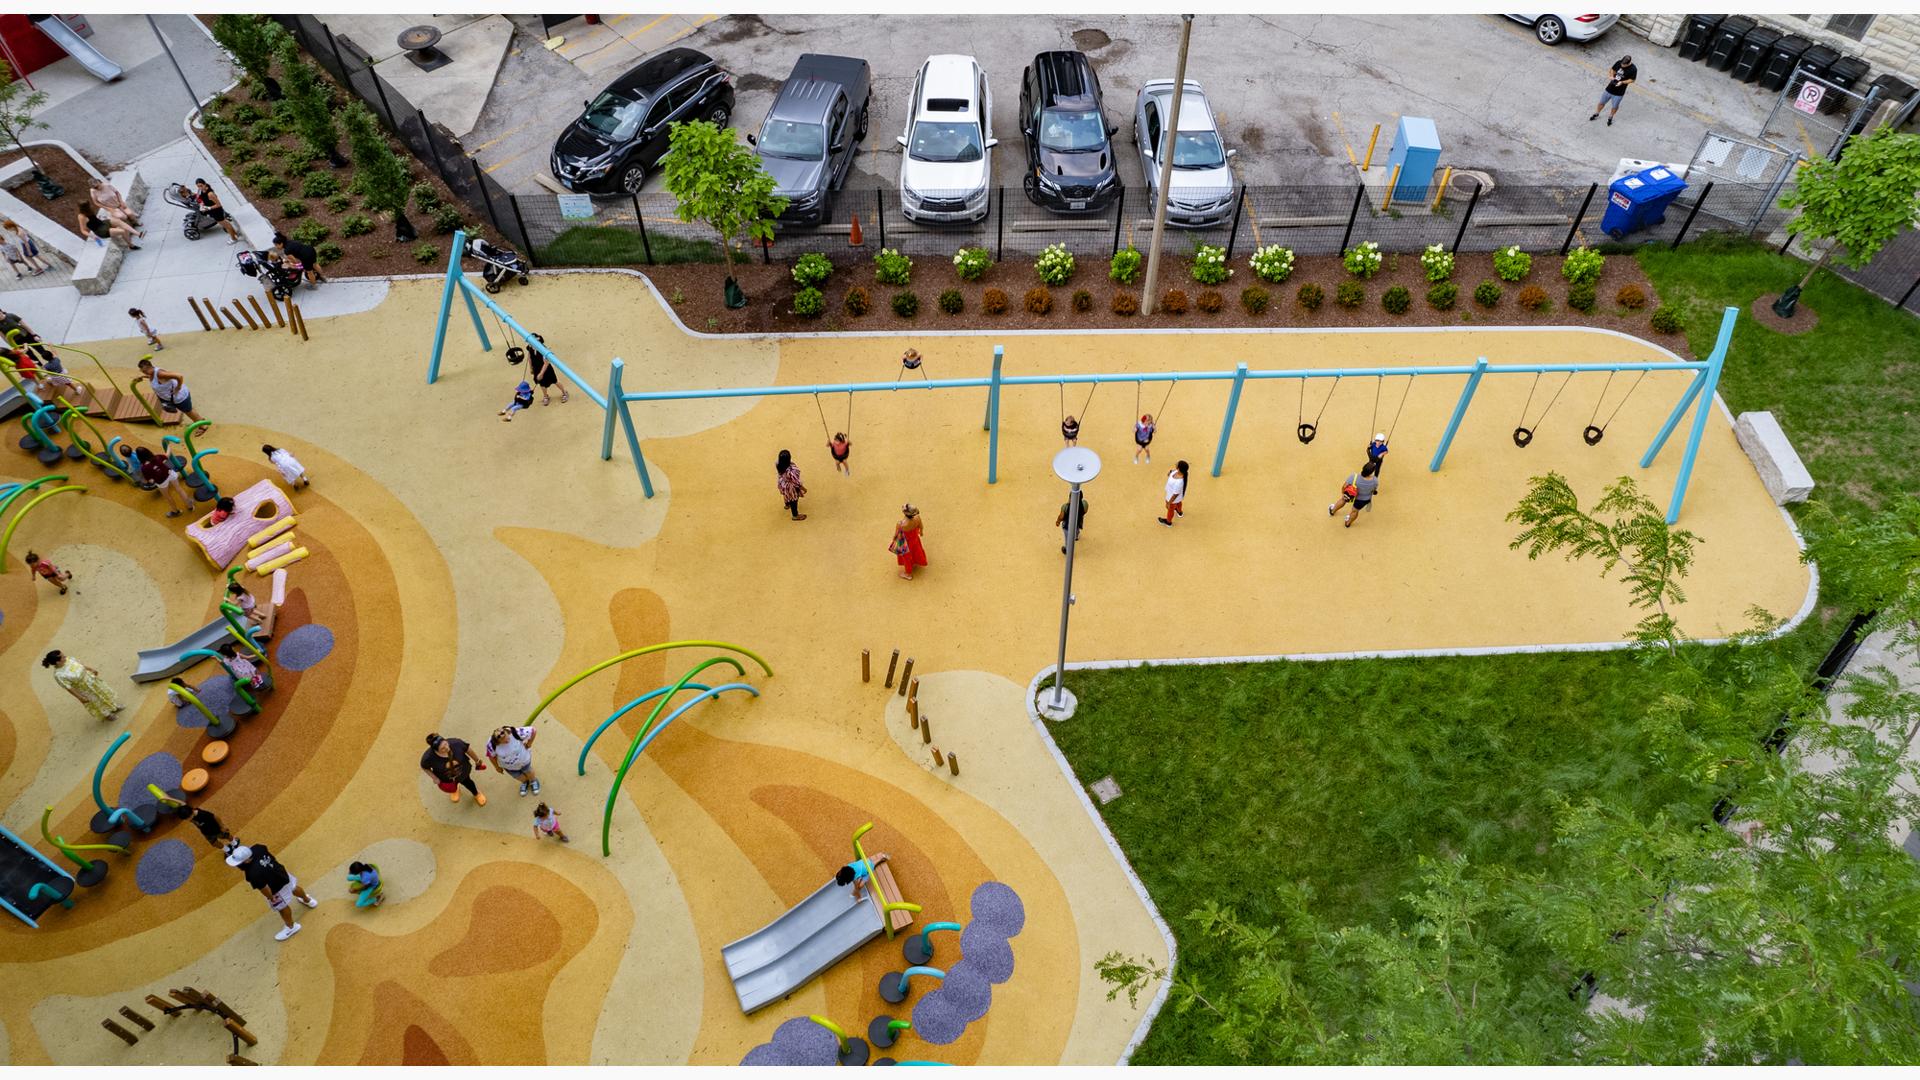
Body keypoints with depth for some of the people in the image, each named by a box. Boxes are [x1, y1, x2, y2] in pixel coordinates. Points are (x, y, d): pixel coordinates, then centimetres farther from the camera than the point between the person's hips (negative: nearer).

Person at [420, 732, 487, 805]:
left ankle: (476, 794, 63)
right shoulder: (428, 757, -41)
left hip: (463, 771, 0)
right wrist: (436, 779, -14)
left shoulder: (456, 743, -40)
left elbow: (467, 749, -18)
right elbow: (424, 767, -16)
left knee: (466, 782, 31)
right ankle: (454, 789, 71)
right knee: (451, 787, 33)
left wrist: (477, 761, -4)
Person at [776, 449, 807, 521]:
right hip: (791, 488, -6)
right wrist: (803, 488, -11)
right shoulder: (791, 471, -45)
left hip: (782, 484, 6)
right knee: (793, 500, 22)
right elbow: (796, 482, -29)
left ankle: (787, 505, 68)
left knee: (787, 496, 37)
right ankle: (795, 515, 48)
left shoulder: (777, 464, -26)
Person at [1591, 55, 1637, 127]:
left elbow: (1632, 80, -10)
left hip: (1619, 93, -3)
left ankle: (1610, 117, 41)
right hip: (1609, 88, 3)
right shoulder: (1618, 62, -10)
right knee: (1602, 103, 18)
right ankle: (1596, 114, 42)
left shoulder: (1633, 69, -20)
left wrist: (1622, 82, -25)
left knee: (1615, 106, 15)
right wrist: (1611, 76, -13)